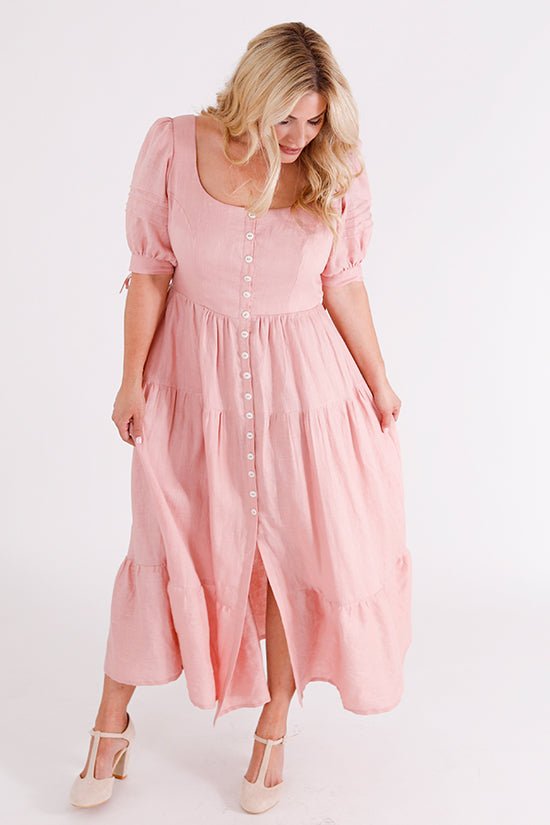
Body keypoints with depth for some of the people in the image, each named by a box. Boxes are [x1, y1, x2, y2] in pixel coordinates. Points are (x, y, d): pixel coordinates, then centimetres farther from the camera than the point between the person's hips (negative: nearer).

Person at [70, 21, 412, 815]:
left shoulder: (336, 168, -9)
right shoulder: (174, 145, -12)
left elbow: (343, 285, 1)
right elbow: (150, 271, -4)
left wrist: (379, 384, 7)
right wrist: (132, 380, -2)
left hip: (300, 380, 1)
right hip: (194, 378, -1)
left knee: (300, 550, 8)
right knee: (169, 547, 9)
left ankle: (274, 730, 32)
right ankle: (111, 724, 31)